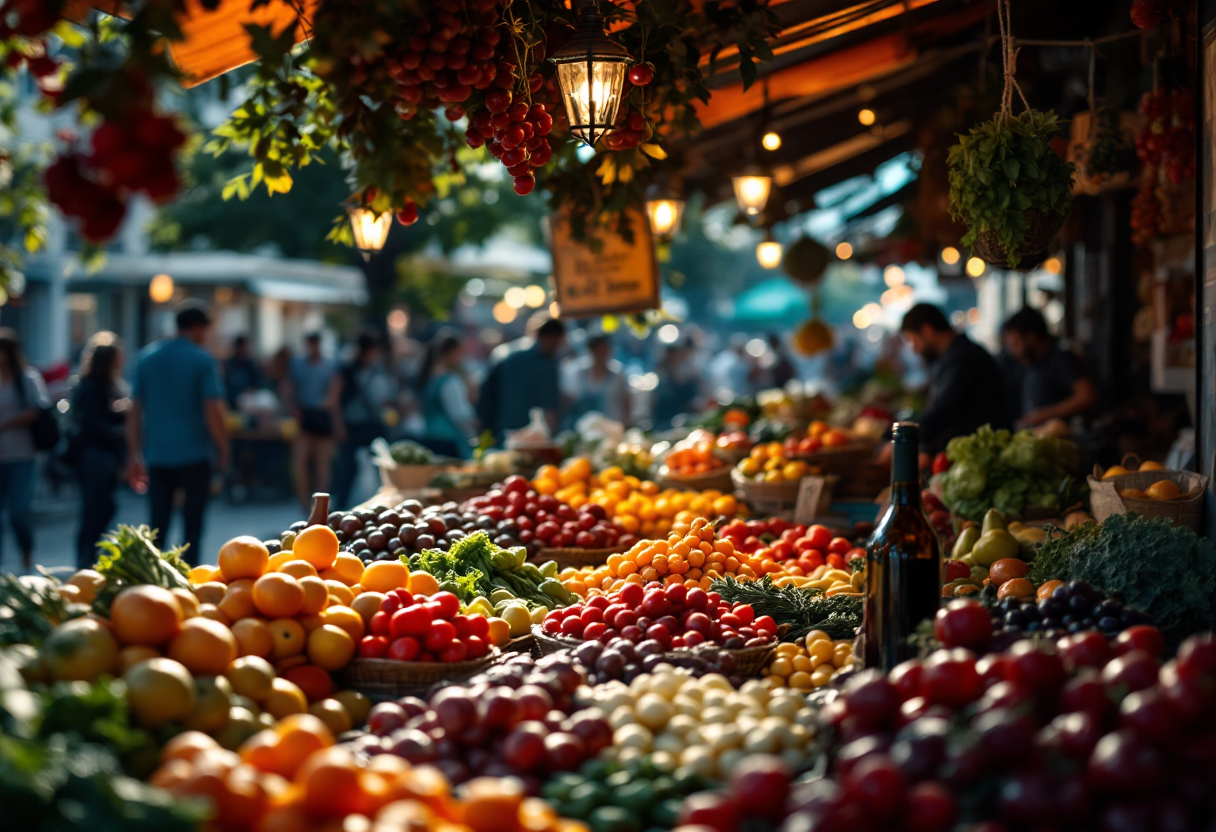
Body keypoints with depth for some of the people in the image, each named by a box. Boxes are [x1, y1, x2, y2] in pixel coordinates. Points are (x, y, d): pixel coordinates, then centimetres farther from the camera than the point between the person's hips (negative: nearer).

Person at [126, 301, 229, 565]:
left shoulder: (147, 357, 8)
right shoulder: (203, 361, -6)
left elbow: (134, 411, 7)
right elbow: (213, 412, -12)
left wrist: (134, 455, 11)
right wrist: (223, 453, 0)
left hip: (157, 456, 4)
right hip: (194, 455, -4)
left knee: (158, 527, 8)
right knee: (192, 528, 6)